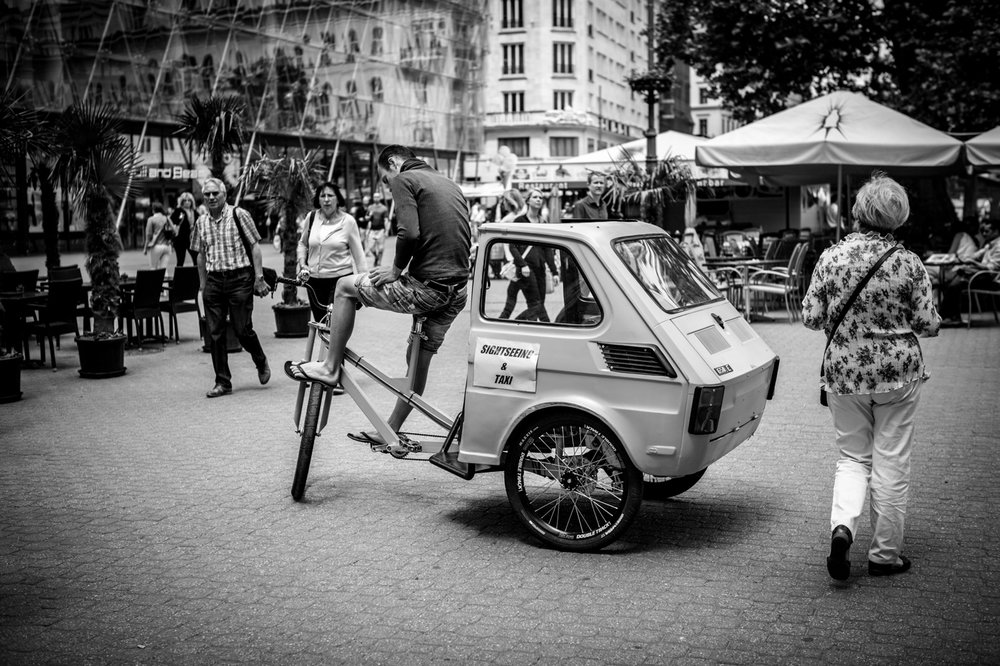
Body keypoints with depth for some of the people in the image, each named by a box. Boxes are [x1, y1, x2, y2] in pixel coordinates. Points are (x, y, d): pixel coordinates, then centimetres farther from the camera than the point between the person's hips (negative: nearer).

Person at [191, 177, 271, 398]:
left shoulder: (239, 215, -4)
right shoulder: (201, 222, 9)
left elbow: (254, 246, -4)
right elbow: (201, 255, 17)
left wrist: (259, 277, -9)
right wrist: (203, 284, 14)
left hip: (239, 278, -4)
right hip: (214, 281, 4)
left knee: (242, 329, -3)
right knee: (215, 334, 2)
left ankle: (261, 362, 28)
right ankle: (223, 382, 11)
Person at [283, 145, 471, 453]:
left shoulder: (404, 180, -2)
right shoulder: (450, 184, 23)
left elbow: (409, 233, -19)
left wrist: (396, 269, -4)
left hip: (427, 287, -8)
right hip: (458, 291, 8)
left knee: (345, 287, 8)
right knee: (419, 358, 19)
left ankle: (330, 367, 13)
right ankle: (390, 431, 30)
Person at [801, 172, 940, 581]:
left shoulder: (831, 257, -6)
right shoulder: (908, 264, -10)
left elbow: (811, 317, -2)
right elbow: (928, 324, -6)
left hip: (843, 371, 2)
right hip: (898, 372, -1)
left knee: (853, 457, 16)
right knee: (891, 463, 10)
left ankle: (842, 525, -8)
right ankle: (885, 554, 19)